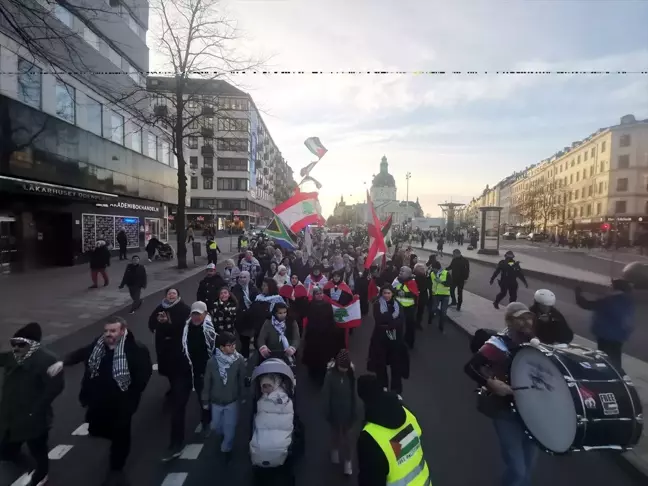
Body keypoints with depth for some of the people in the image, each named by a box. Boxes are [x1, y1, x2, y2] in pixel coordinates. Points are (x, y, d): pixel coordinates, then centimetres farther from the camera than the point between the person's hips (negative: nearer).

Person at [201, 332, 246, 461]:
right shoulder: (212, 362, -21)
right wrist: (205, 401, 2)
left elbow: (241, 380, -7)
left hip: (232, 401, -1)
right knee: (216, 426, 20)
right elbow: (207, 383, -8)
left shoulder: (239, 360, -21)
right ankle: (225, 435, 55)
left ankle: (227, 448, 38)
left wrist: (240, 397, 3)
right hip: (216, 401, 1)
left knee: (230, 428, 8)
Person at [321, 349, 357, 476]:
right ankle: (335, 450, 46)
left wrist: (354, 412, 0)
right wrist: (327, 412, -10)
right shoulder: (330, 375, -21)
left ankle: (347, 460, 26)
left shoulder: (350, 374, -13)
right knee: (335, 432, 21)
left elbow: (353, 394, -5)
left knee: (346, 435, 12)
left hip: (347, 411, 1)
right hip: (335, 411, -1)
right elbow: (325, 395, -14)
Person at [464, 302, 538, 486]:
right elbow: (470, 367, -24)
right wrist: (490, 383, -33)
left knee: (529, 461, 22)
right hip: (505, 410, -6)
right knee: (517, 469, -3)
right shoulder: (498, 344, -20)